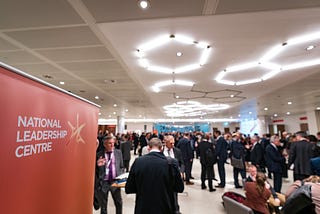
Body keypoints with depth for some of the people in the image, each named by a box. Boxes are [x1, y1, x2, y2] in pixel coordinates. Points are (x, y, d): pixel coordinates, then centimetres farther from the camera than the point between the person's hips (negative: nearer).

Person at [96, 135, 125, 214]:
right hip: (103, 182, -1)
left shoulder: (118, 152, 0)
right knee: (103, 205, 16)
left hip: (115, 181, 2)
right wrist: (98, 165, -22)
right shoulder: (99, 154, -6)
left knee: (119, 203, 14)